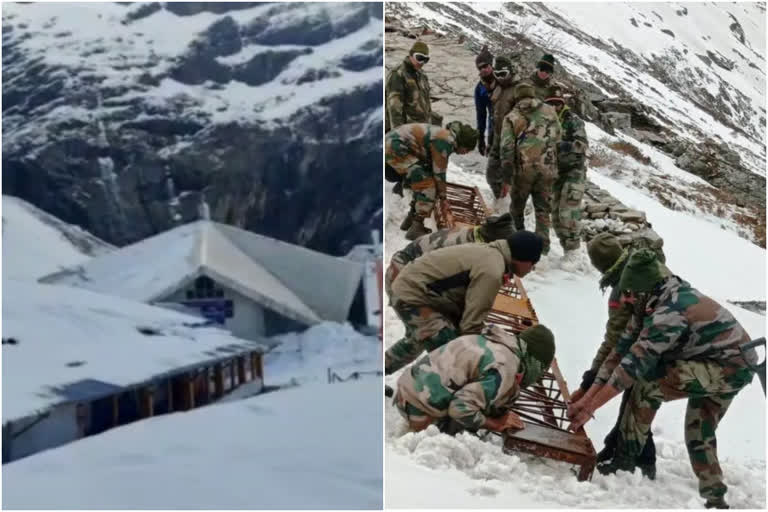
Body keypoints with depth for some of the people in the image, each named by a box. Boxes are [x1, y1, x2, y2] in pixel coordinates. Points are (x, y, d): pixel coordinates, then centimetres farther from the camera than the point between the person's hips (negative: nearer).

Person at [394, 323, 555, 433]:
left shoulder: (491, 342, 10)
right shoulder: (504, 368, -19)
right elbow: (460, 409, -24)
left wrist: (502, 415, 2)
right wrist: (495, 424, -9)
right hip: (420, 406, -9)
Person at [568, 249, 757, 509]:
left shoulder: (670, 312, -29)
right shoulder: (653, 303, 0)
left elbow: (633, 364, -27)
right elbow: (622, 348, 0)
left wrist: (590, 407, -21)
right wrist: (587, 397, -3)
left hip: (730, 368, -10)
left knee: (648, 385, -16)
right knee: (699, 434, 18)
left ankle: (625, 459, -5)